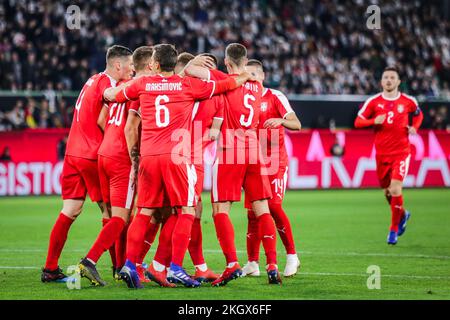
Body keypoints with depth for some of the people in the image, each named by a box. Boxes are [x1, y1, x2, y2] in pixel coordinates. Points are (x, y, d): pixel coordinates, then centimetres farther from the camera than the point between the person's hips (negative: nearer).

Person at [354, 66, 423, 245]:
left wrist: (414, 127, 0)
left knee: (395, 188, -16)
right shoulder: (374, 102, 0)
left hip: (401, 151, -2)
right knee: (387, 191, 12)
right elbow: (358, 122, 1)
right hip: (382, 153, 2)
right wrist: (374, 121, -17)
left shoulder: (408, 101, 1)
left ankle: (394, 230, -3)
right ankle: (403, 215, 43)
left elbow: (418, 114, 20)